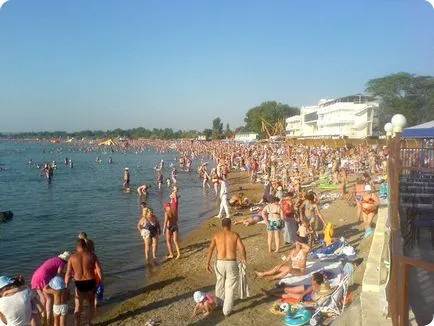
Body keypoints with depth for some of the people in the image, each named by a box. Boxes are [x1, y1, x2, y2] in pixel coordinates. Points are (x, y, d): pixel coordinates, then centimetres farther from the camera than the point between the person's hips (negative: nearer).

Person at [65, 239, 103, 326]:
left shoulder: (72, 257, -6)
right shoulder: (92, 255, -6)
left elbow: (68, 274, -8)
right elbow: (99, 270, -9)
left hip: (79, 284, 0)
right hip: (90, 283, 0)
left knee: (78, 307, 18)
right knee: (91, 304, 24)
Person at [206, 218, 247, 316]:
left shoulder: (216, 235, 4)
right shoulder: (235, 235, 2)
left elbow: (211, 249, -6)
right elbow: (242, 248, -7)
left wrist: (207, 263, -7)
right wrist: (243, 258, 11)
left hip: (220, 263, 2)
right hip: (231, 263, -2)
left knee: (220, 282, 26)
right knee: (230, 287, 9)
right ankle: (226, 310, 11)